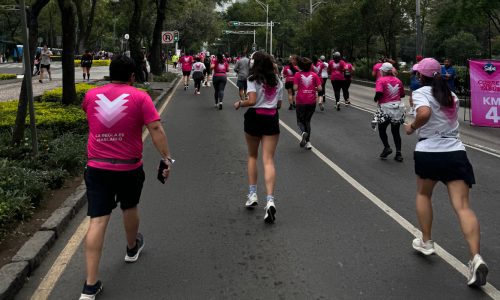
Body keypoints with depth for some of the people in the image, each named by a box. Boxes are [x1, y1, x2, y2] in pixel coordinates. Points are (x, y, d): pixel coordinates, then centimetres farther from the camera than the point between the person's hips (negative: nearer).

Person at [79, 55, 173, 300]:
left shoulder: (91, 95, 5)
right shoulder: (139, 97, -7)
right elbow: (156, 129, -15)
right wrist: (166, 159, -11)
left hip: (97, 167, 2)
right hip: (129, 167, -2)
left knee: (97, 221, -3)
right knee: (130, 208, 24)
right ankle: (132, 248, 50)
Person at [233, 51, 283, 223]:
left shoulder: (253, 80, -7)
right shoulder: (277, 81, 8)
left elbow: (252, 101, -18)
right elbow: (279, 104, 10)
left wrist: (239, 103, 0)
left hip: (255, 117, -2)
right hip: (272, 120, 3)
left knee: (252, 156, 18)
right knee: (268, 160, -1)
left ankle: (252, 194, 18)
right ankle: (270, 201, -14)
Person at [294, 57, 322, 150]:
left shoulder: (297, 74, -6)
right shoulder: (314, 75, 0)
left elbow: (295, 88, -11)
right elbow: (319, 88, -4)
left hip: (301, 101, -2)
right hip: (312, 101, 2)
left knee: (300, 120, 13)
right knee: (307, 121, 16)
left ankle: (303, 132, -20)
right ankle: (308, 142, 11)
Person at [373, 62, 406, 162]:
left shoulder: (381, 80, -9)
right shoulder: (398, 80, 7)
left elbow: (379, 93, -24)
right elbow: (402, 94, 12)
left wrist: (375, 99, -5)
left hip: (386, 108, -4)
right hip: (398, 108, 5)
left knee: (382, 129, 15)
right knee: (396, 131, 12)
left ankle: (387, 147, -3)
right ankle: (398, 153, 8)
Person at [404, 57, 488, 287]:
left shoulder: (421, 93, -4)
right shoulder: (452, 95, 16)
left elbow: (424, 113, -24)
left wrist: (412, 127, -7)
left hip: (428, 152, -3)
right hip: (456, 152, 4)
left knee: (423, 194, 24)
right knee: (462, 206, -5)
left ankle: (426, 242, 30)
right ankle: (476, 258, -20)